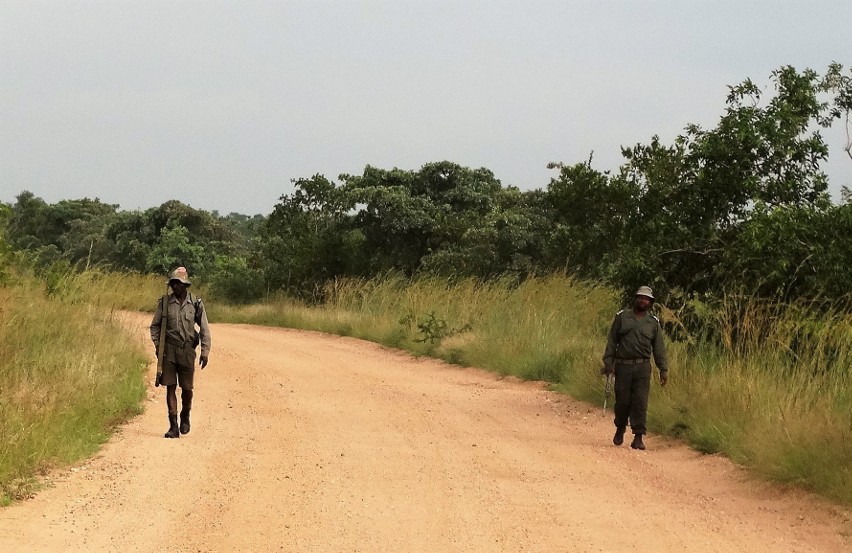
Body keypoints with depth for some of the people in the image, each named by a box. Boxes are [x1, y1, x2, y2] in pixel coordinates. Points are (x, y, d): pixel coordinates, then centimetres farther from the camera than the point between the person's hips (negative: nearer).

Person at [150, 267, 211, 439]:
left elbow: (204, 329, 3)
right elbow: (155, 325, 10)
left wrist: (205, 351, -3)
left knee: (187, 388, 5)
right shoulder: (164, 302, 2)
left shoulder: (196, 303, 0)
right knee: (170, 387, -2)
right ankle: (173, 427, 0)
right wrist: (157, 344, -2)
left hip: (187, 350, 0)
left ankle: (185, 416, 33)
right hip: (168, 350, 0)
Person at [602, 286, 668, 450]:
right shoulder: (622, 317, 7)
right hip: (623, 366, 0)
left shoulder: (653, 322, 10)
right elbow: (611, 341, 6)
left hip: (642, 367, 0)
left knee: (640, 402, -6)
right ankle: (620, 430, 25)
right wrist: (608, 362, -3)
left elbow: (659, 348, 10)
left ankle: (638, 437, -4)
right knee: (622, 401, 2)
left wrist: (663, 370, 4)